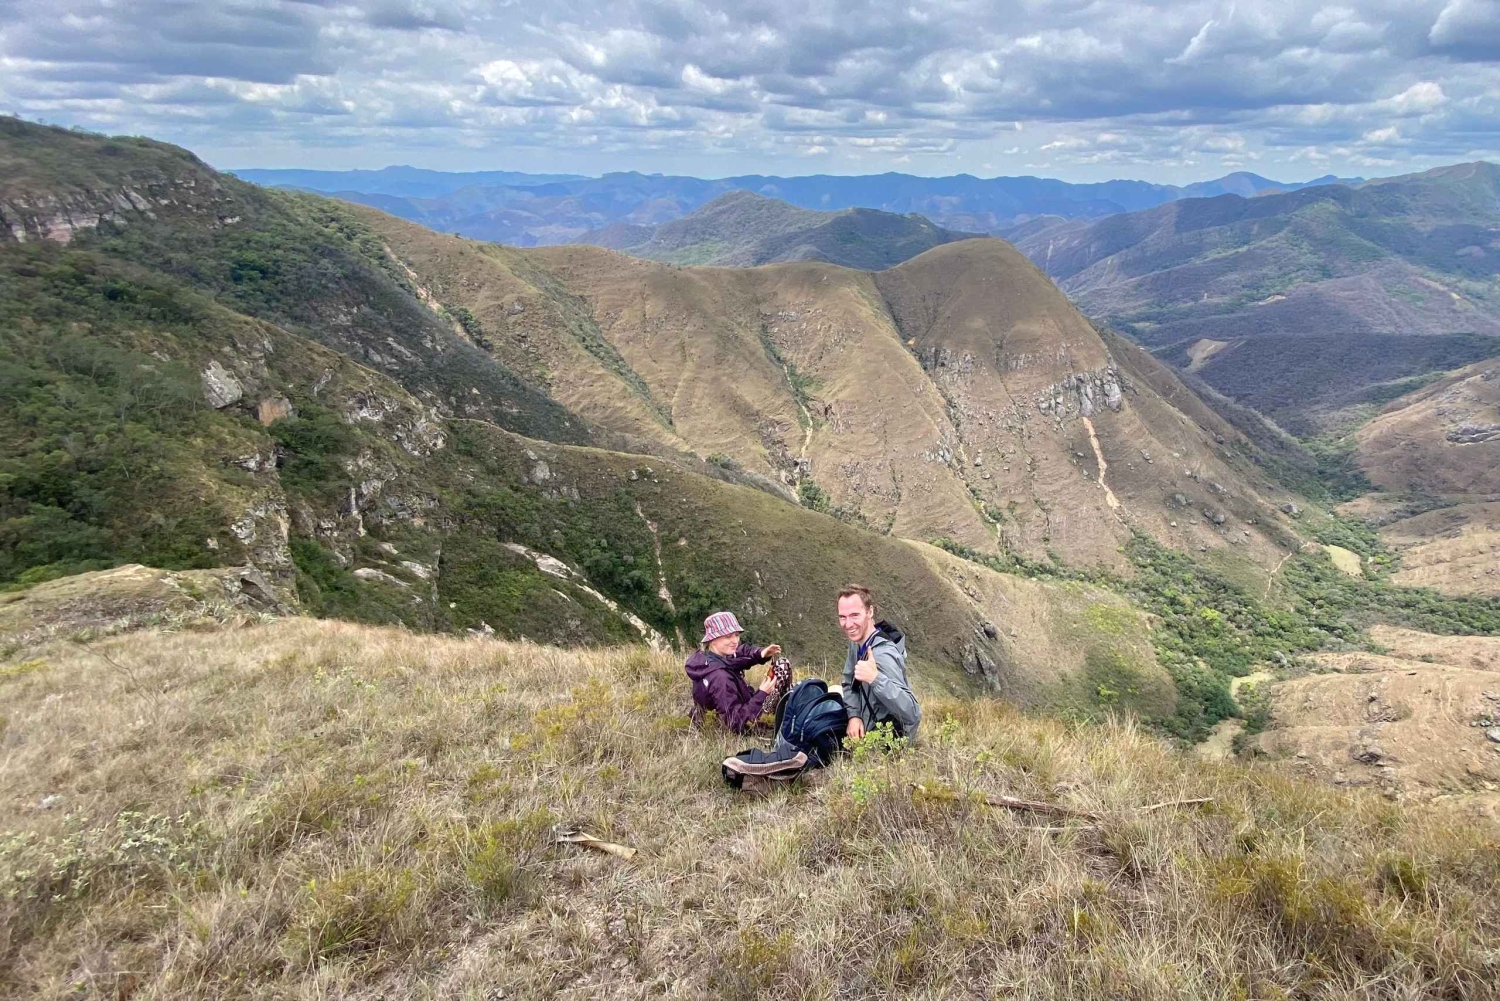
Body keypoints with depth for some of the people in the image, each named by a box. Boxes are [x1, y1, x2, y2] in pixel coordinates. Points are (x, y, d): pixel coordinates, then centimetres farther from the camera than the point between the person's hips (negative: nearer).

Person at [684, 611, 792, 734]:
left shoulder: (705, 655, -11)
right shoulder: (719, 678, -37)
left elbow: (741, 651, 6)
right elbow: (737, 723, -36)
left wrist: (761, 653, -14)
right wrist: (762, 694, -37)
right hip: (744, 728, -8)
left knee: (781, 663, 13)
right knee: (782, 668, -2)